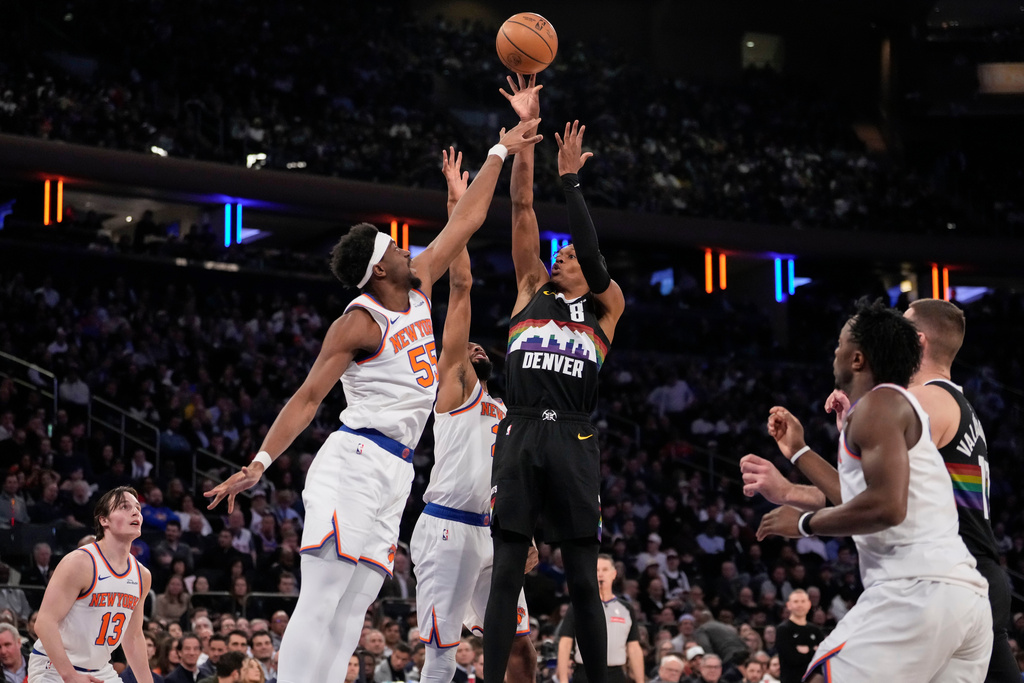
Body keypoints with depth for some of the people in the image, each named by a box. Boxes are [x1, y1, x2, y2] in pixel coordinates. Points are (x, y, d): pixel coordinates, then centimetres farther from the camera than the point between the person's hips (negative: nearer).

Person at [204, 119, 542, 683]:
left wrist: (500, 153, 25)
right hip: (355, 462, -8)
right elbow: (308, 398, -11)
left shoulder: (418, 288, 13)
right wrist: (260, 463, -20)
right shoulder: (360, 324, -8)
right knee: (319, 605, -16)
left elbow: (465, 222, 21)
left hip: (394, 472, 8)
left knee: (349, 616, 1)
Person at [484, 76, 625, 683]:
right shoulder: (532, 290, 19)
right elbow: (522, 206, 14)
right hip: (520, 434, 1)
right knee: (506, 570, -1)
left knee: (583, 578, 1)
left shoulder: (605, 309, 16)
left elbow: (592, 253, -3)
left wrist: (572, 179, -2)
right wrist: (526, 128, 8)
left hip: (574, 440, -1)